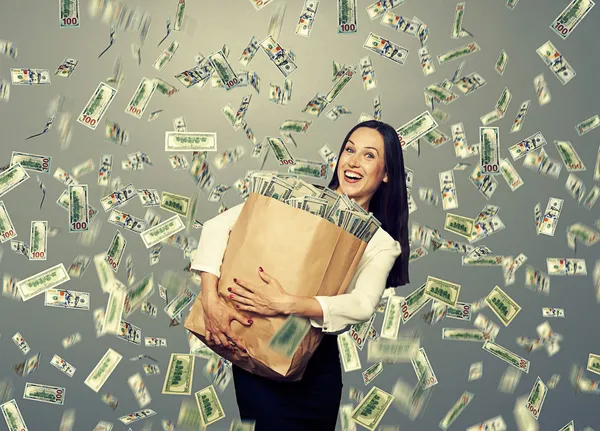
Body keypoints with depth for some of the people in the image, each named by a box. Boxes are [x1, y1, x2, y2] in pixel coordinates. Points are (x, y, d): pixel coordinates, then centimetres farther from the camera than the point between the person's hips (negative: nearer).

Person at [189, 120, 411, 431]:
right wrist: (211, 300, -22)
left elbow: (363, 305, -20)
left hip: (317, 366, 2)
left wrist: (287, 304, -34)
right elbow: (217, 226, -9)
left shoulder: (383, 244, -1)